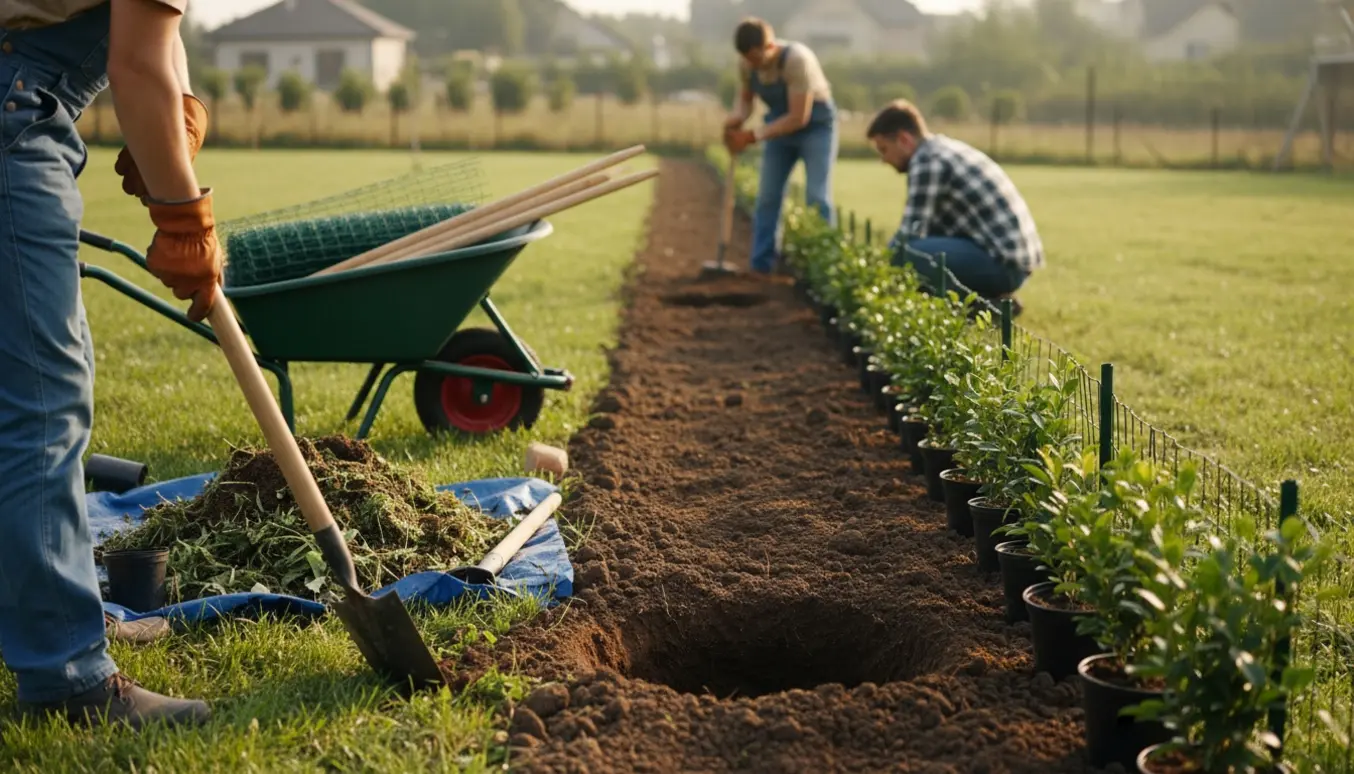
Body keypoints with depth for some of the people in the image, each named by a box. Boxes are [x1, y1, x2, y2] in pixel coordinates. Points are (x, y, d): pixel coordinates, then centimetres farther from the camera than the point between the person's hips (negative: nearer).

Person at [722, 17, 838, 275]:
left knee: (817, 199, -12)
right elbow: (746, 98, 4)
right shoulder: (746, 63, -14)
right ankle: (761, 264, 8)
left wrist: (752, 136, -31)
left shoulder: (797, 59, -32)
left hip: (816, 125, -5)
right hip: (780, 124, 6)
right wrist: (737, 119, -20)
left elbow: (799, 118, -32)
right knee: (767, 196, 2)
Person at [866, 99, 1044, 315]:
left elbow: (911, 233, -16)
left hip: (1003, 262, -10)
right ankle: (989, 300, 16)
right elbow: (929, 227, 22)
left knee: (901, 253, -22)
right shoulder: (947, 149, 18)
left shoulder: (927, 160, -12)